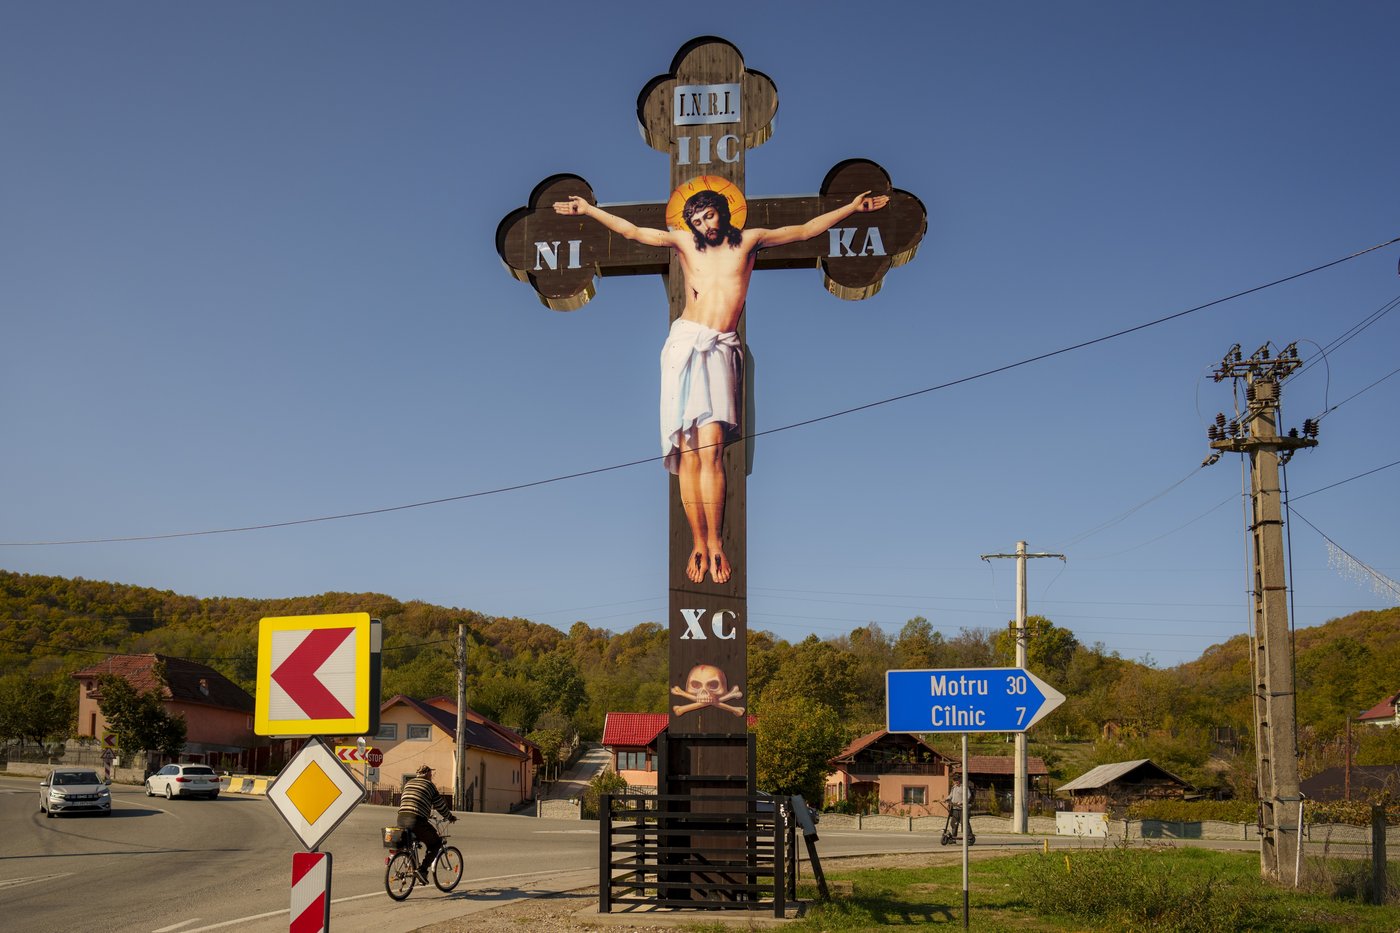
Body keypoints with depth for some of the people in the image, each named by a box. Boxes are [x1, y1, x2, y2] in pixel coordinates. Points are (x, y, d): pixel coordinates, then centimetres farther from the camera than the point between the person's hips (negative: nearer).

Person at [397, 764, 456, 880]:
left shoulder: (409, 783, 23)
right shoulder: (430, 785, 5)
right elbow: (440, 805, 9)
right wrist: (450, 817, 27)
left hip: (401, 819, 6)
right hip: (417, 820, -6)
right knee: (436, 843, 11)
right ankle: (422, 869, -4)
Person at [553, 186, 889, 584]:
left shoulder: (749, 240, 14)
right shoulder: (683, 243, 15)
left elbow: (806, 230, 17)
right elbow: (632, 231, 14)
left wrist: (853, 207, 13)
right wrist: (588, 208, 9)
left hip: (721, 349, -1)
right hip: (685, 344, 1)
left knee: (711, 449, -15)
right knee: (689, 451, -7)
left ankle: (715, 542, -12)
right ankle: (698, 542, -6)